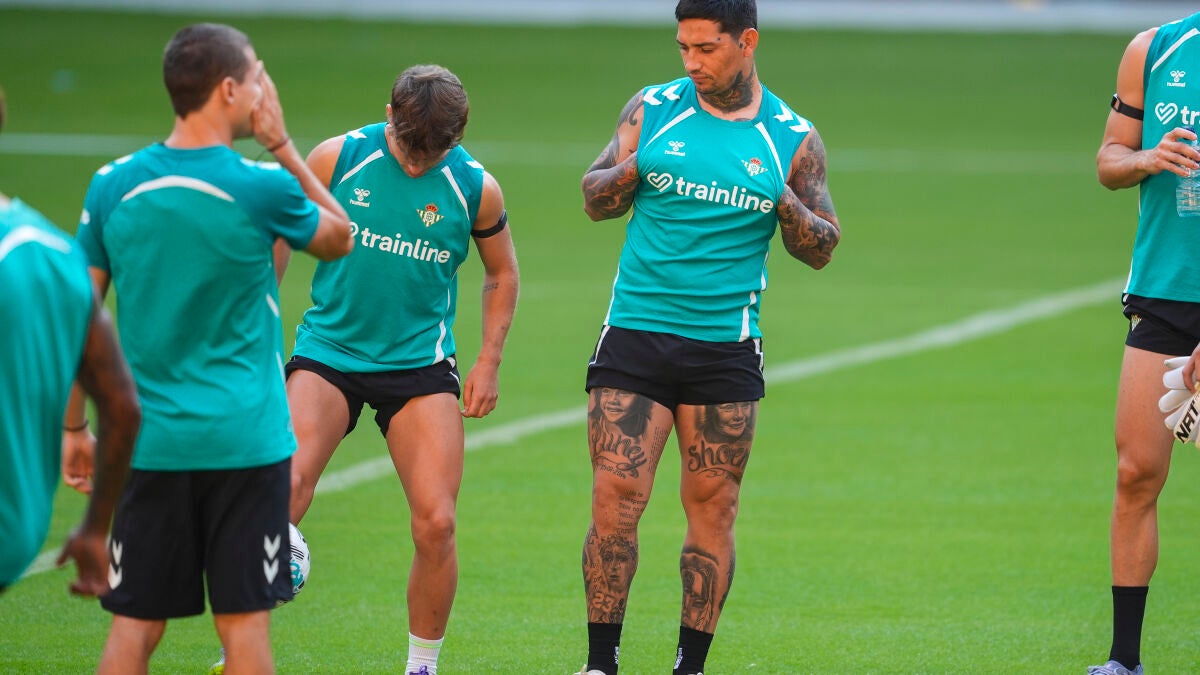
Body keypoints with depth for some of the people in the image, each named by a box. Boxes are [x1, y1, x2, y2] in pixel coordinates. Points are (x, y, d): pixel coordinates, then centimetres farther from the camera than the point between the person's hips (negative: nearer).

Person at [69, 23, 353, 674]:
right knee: (244, 621, 3)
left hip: (147, 443, 3)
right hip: (245, 442, -3)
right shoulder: (263, 187, -9)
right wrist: (282, 146, 12)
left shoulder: (112, 185, 0)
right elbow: (339, 237, 12)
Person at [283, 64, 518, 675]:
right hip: (328, 348, -1)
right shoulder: (337, 159, -6)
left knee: (435, 523, -9)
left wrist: (489, 362, 7)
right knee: (288, 485, -24)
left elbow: (501, 274, 15)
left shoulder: (476, 189, -2)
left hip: (420, 363, 1)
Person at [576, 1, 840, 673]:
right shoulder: (651, 110, 4)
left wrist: (787, 205, -13)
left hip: (725, 349, 0)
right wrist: (629, 173, -13)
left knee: (712, 509, 3)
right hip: (635, 333, 0)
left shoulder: (793, 139, 3)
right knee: (614, 501, -6)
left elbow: (823, 249, 7)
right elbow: (595, 200, 8)